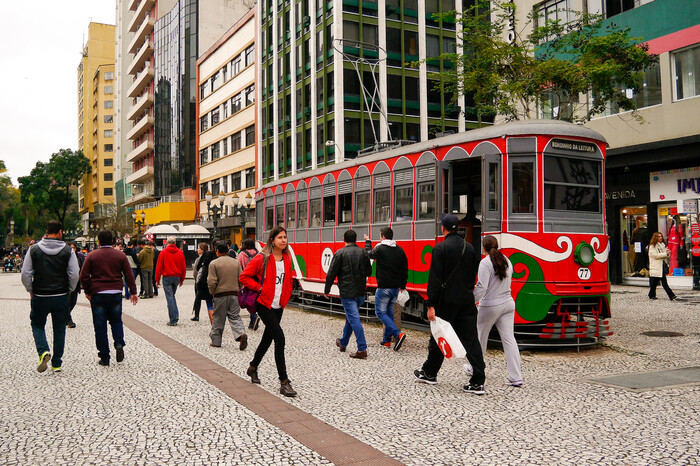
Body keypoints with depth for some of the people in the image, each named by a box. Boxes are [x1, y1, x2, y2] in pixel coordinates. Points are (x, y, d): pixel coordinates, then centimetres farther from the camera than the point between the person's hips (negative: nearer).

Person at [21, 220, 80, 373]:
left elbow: (25, 274, -2)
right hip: (61, 297, 0)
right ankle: (56, 364, 14)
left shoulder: (34, 249, -2)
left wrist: (31, 290, 12)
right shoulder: (68, 251, -5)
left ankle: (43, 351, -8)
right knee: (59, 329, 11)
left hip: (39, 297, 0)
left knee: (37, 325, 18)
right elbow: (75, 275, -6)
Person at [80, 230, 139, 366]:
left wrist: (88, 292, 10)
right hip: (116, 294, 2)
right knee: (116, 321, 18)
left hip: (98, 295, -1)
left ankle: (104, 357, 6)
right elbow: (129, 275, 2)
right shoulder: (120, 255, 3)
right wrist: (133, 292, 7)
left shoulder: (92, 256, -1)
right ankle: (119, 344, -6)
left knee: (100, 326, 4)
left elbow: (84, 276, -2)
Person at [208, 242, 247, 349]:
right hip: (234, 294, 3)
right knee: (235, 317, 6)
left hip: (220, 294, -3)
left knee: (218, 318, 9)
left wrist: (212, 292, 5)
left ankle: (216, 340, 18)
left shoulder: (214, 263, -6)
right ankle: (241, 334, -17)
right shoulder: (236, 262, 6)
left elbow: (212, 282, -12)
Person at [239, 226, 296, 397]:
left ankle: (253, 367, 42)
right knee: (279, 337, -15)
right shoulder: (262, 259, -11)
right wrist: (259, 288, -14)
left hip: (278, 306, 7)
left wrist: (286, 296, 8)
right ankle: (284, 382, -11)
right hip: (264, 304, -7)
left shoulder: (287, 259, 7)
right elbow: (244, 277, -8)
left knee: (268, 338, 17)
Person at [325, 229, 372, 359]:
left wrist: (326, 290, 2)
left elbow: (331, 273, -8)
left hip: (347, 292, -6)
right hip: (360, 292, 6)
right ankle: (343, 342, 36)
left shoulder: (340, 253, -9)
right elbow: (369, 272, 12)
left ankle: (362, 349, -12)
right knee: (350, 317, 20)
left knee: (354, 319, -7)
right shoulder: (363, 252, 5)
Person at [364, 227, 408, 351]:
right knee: (389, 312, 16)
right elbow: (405, 270, 11)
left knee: (380, 312, -1)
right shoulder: (400, 250, 7)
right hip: (396, 287, 6)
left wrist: (368, 242, 26)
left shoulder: (380, 248, -11)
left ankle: (398, 334, -18)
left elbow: (369, 254, 9)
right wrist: (403, 285, 21)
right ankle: (387, 340, 20)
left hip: (384, 287, -6)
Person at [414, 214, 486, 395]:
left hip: (447, 301, -4)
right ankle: (478, 382, 0)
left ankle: (429, 373, 26)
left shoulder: (441, 248, -10)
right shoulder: (469, 247, 7)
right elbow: (474, 275, 13)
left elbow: (435, 279, -14)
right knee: (471, 339, 3)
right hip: (467, 301, 4)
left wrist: (431, 305, -13)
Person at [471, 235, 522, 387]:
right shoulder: (507, 261, 7)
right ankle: (516, 377, -1)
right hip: (508, 303, 6)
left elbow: (482, 287, -20)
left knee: (480, 337, 14)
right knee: (509, 339, 3)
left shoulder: (486, 263, -14)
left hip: (490, 306, -6)